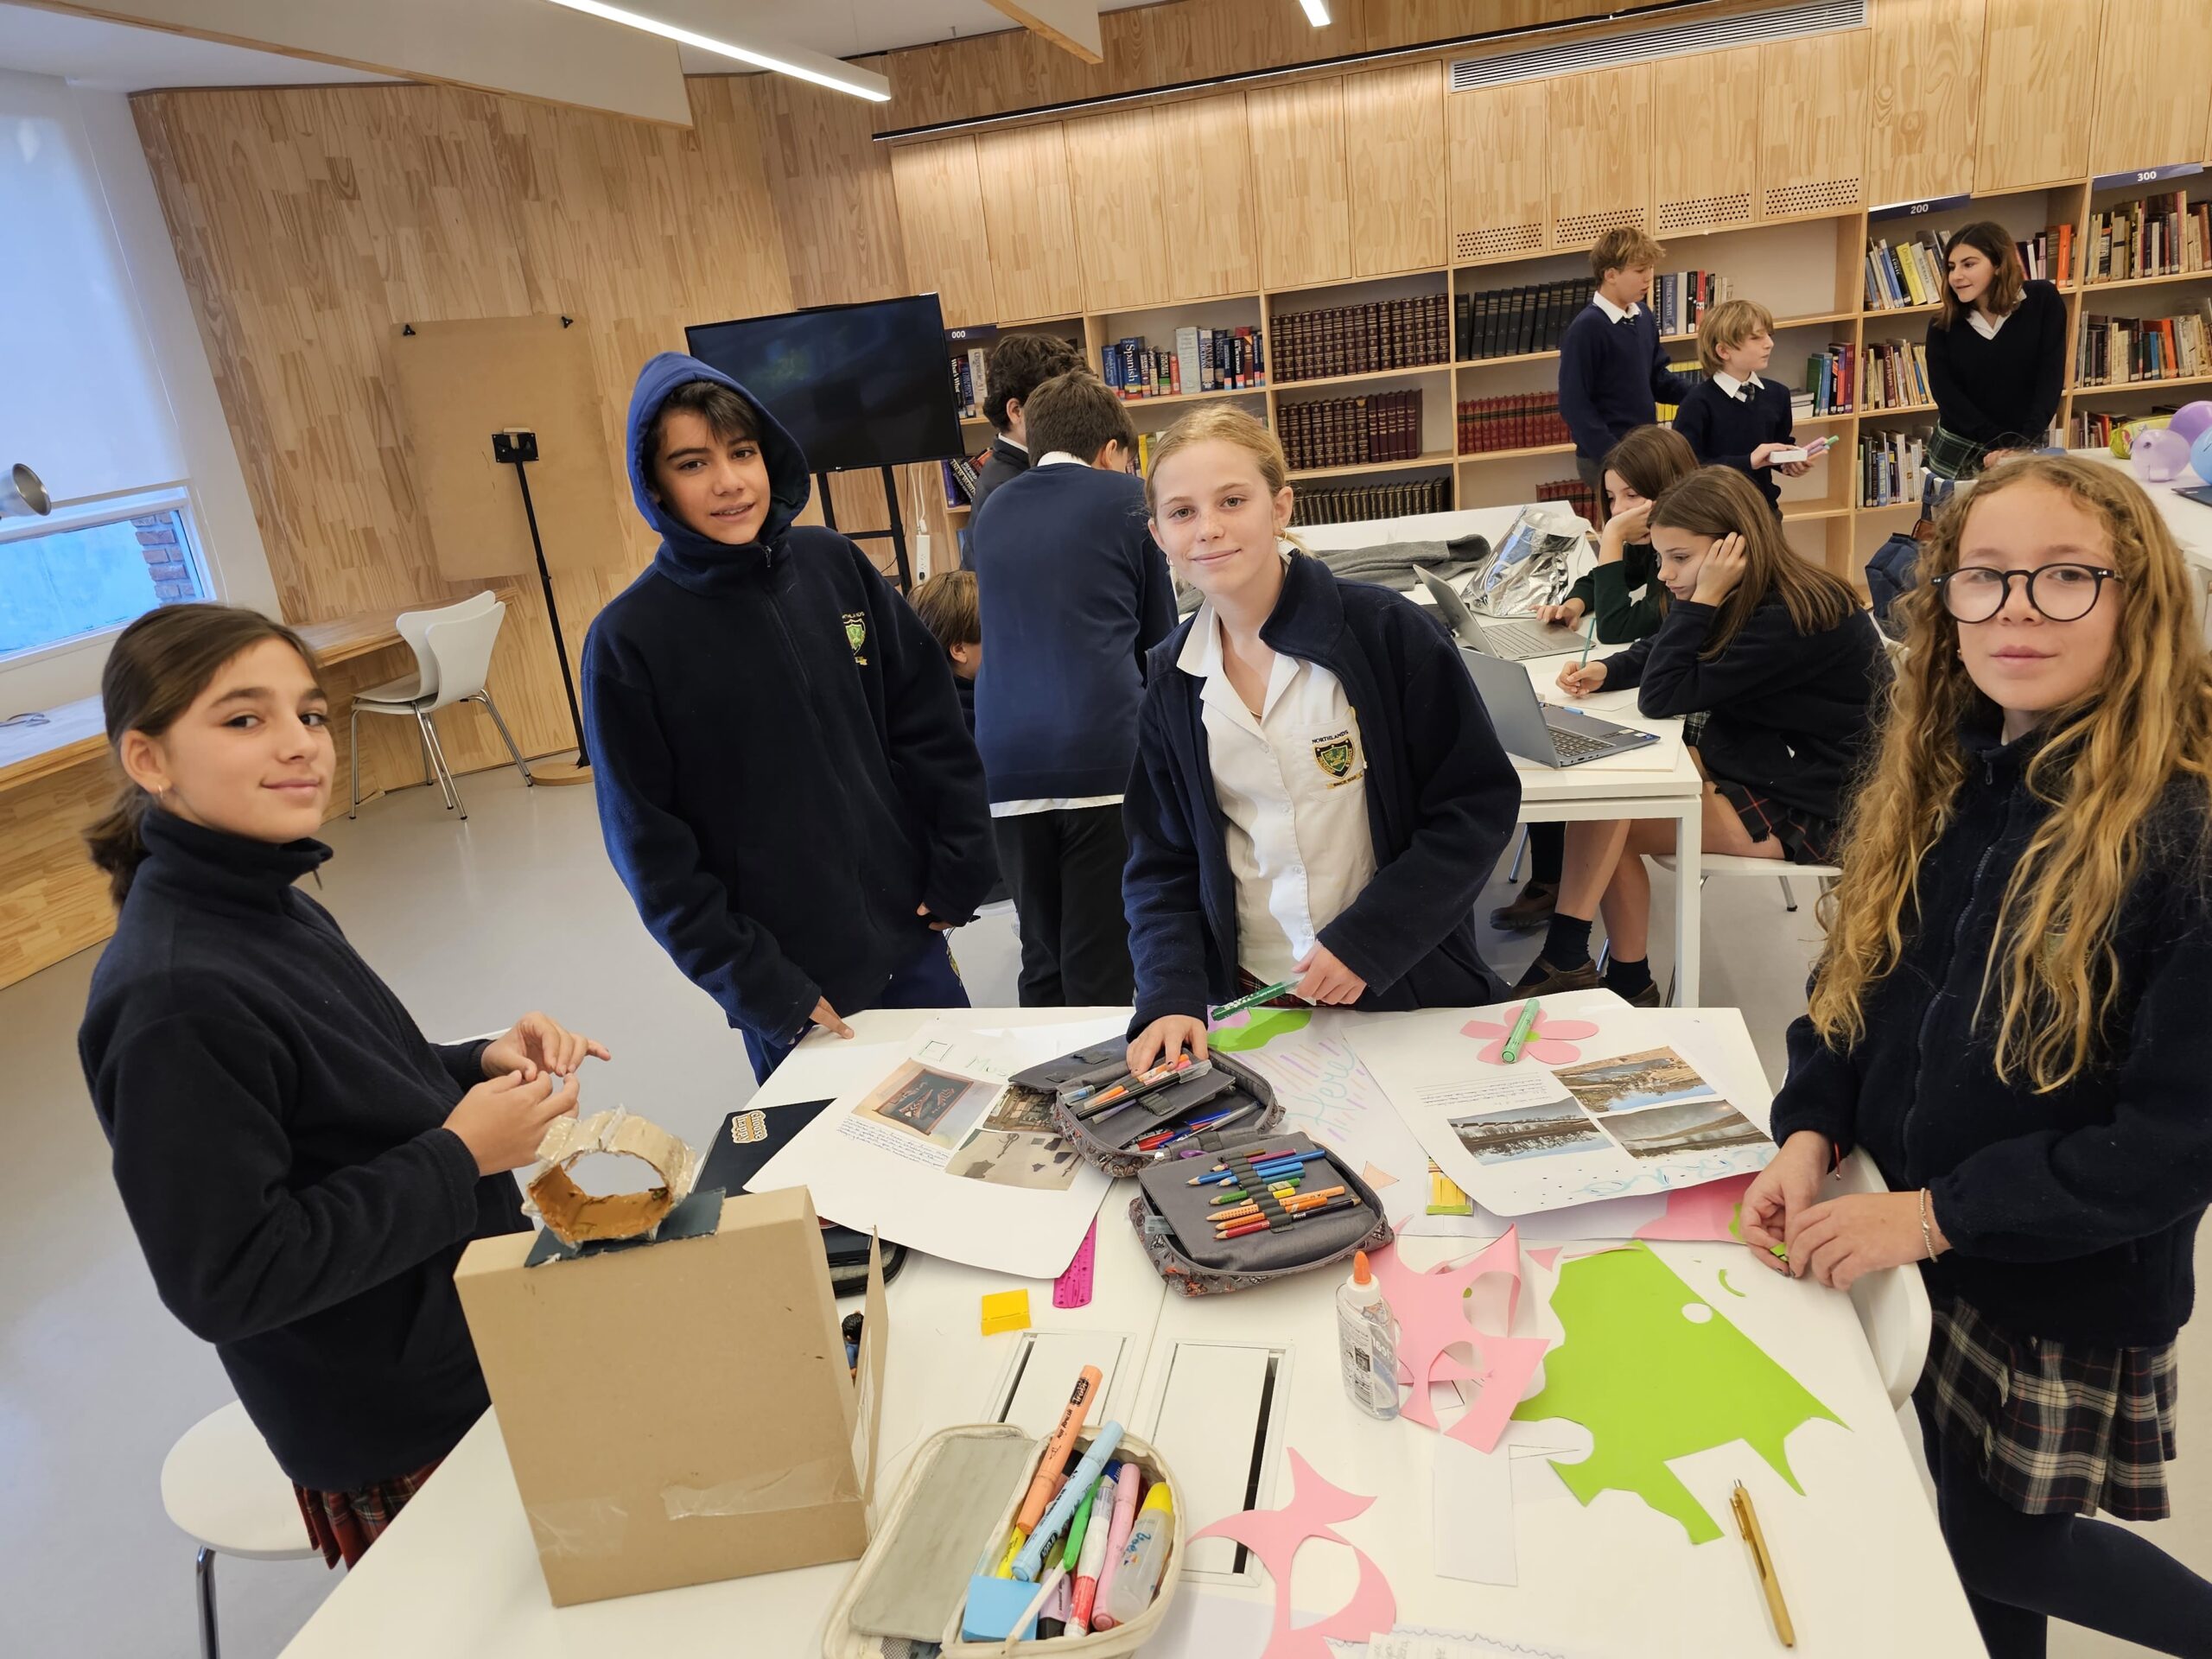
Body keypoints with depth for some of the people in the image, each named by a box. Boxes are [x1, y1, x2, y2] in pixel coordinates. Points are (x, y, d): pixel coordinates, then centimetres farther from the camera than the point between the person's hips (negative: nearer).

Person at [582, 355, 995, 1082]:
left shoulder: (833, 565, -3)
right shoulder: (628, 639, -11)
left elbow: (930, 724, 4)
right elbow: (652, 850, -9)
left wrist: (958, 870, 0)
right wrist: (758, 986, -12)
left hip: (909, 939, 3)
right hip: (788, 985, -3)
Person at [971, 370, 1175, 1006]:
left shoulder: (990, 514, 19)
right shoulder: (1128, 499, 7)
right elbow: (1160, 636, 16)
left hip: (1007, 765, 4)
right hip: (1105, 755, -4)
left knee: (1041, 964, 13)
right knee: (1100, 970, 0)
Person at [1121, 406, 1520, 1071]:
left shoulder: (1387, 632, -13)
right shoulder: (1171, 680, -1)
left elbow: (1479, 804, -10)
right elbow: (1161, 865, 3)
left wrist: (1366, 941, -18)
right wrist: (1171, 995, -13)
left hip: (1409, 992, -2)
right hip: (1249, 1002, 3)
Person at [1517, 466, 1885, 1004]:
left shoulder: (1794, 621, -26)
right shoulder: (1748, 599, 2)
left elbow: (1665, 696, -26)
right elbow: (1659, 653, 17)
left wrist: (1704, 597, -26)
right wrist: (1605, 671, -3)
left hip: (1797, 812, -9)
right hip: (1739, 766, 9)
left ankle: (1566, 962, -4)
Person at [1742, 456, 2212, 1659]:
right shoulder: (1930, 786, -4)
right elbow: (1850, 981, 5)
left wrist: (1934, 1212, -24)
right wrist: (1808, 1134, -11)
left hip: (2071, 1296, -5)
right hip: (1913, 1257, 5)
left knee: (1998, 1549, 15)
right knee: (1969, 1525, 23)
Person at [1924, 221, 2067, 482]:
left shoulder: (2043, 301, -5)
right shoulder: (1942, 325, -3)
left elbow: (2051, 378, -11)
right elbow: (1947, 395, -10)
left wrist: (2021, 447, -23)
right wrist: (1999, 446, -21)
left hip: (2026, 450, -1)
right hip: (1956, 451, 1)